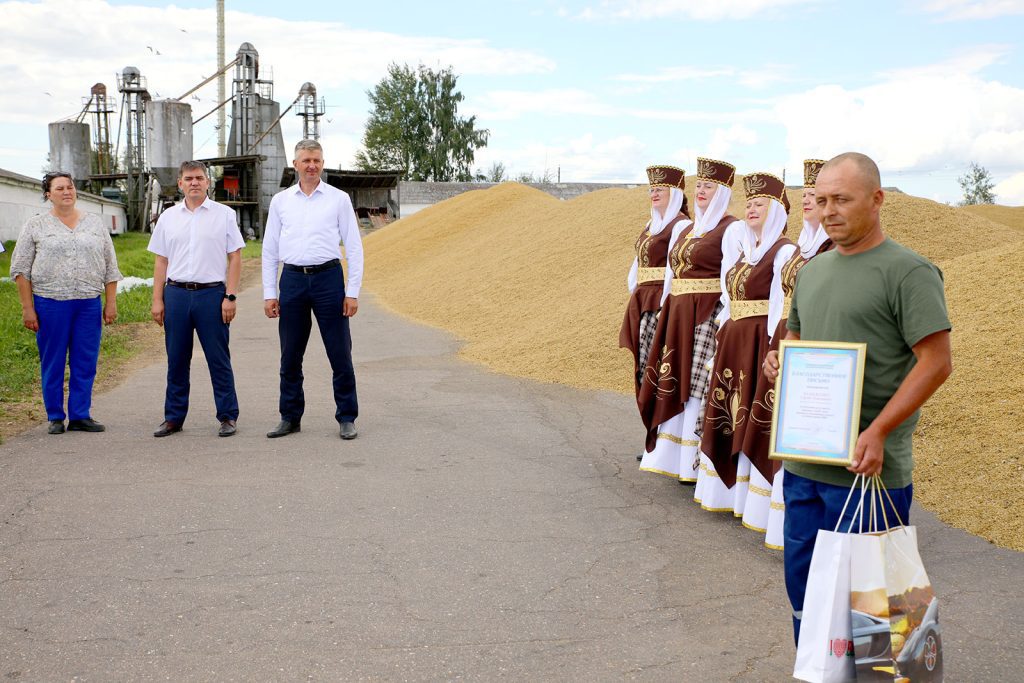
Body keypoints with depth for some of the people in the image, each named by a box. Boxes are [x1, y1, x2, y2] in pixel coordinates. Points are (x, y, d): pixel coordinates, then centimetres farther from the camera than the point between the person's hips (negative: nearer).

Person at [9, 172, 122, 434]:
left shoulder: (95, 223, 12)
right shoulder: (35, 226, 4)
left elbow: (110, 267, 12)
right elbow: (20, 269, 2)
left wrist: (111, 302, 4)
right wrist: (27, 308, -5)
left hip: (89, 304, 2)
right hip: (50, 304, -2)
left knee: (85, 363, 4)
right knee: (52, 362, 4)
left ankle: (80, 416, 13)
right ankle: (55, 417, 14)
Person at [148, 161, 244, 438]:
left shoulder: (224, 214, 3)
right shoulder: (168, 217, 11)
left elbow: (235, 258, 1)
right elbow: (161, 261, 12)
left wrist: (230, 297, -7)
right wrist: (157, 300, 6)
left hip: (212, 293, -3)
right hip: (176, 293, 3)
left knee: (219, 360, 1)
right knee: (176, 360, 8)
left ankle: (228, 417, 9)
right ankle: (173, 417, 17)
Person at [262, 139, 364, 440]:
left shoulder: (339, 199, 3)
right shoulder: (280, 201, 9)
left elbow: (354, 247, 3)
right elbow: (270, 249, 12)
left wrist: (353, 292, -4)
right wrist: (269, 293, 6)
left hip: (328, 278, -2)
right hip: (292, 280, 2)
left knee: (340, 354, 0)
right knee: (290, 356, 7)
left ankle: (347, 418, 9)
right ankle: (290, 418, 18)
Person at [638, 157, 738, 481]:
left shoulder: (730, 229, -8)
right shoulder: (691, 228, 17)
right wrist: (668, 308, 15)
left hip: (708, 318, -8)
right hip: (678, 315, 8)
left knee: (699, 387, -5)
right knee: (680, 385, 11)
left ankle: (699, 462, 2)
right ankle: (677, 457, 20)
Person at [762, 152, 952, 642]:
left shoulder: (907, 271, -10)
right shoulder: (812, 270, 13)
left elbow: (937, 362, -15)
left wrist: (878, 432, -22)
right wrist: (778, 359, 1)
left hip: (868, 467, -7)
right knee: (802, 581, 17)